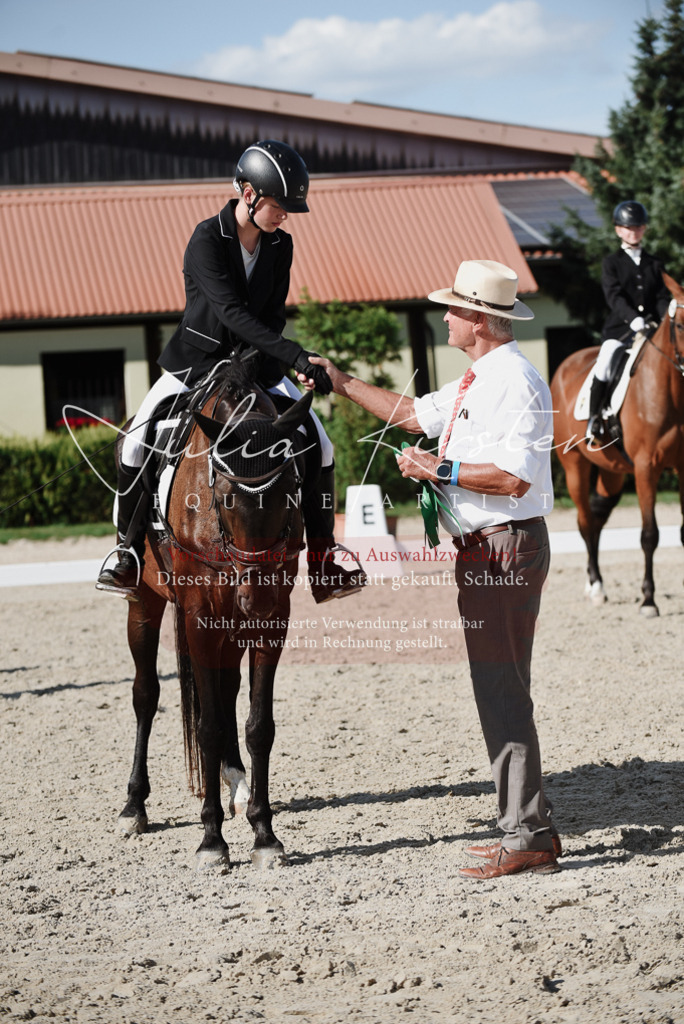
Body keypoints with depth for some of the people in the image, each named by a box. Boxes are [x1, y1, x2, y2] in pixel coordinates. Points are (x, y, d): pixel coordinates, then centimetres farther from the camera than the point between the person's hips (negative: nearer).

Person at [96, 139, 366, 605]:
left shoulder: (281, 245, -3)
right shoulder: (207, 240, -21)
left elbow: (272, 316, -1)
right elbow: (233, 312, -32)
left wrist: (253, 359, -21)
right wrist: (296, 356, -39)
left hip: (253, 362, 4)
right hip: (196, 360, -4)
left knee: (318, 442, -10)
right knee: (137, 444, -20)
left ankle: (323, 566, -3)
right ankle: (129, 556, -2)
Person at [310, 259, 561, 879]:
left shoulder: (514, 381, -16)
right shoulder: (477, 383, 17)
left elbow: (513, 477, -25)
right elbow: (409, 414, 29)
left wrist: (439, 469, -18)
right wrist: (339, 382, 29)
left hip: (506, 546, -11)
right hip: (482, 549, 11)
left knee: (502, 688, -10)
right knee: (497, 688, 13)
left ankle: (529, 838, -8)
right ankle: (525, 828, 19)